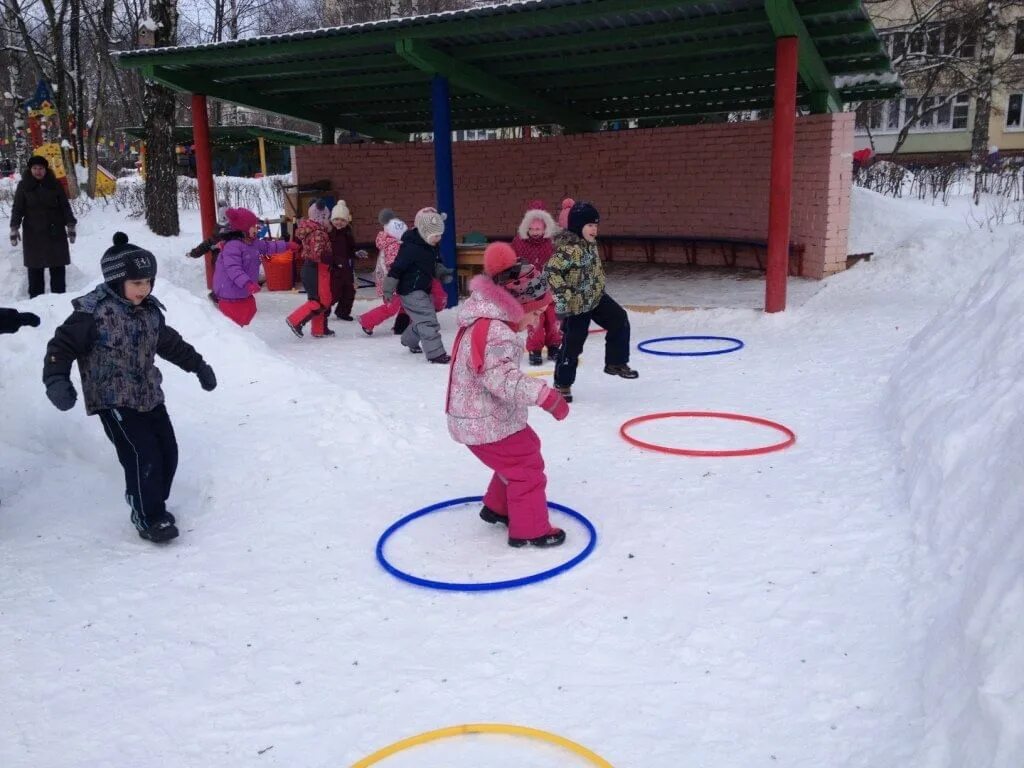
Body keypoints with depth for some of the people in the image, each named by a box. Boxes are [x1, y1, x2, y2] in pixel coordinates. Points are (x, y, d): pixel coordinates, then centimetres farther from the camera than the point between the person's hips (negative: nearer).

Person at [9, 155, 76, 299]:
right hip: (33, 233, -1)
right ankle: (35, 299, 4)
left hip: (56, 232, 1)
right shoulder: (24, 186, 3)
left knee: (58, 267, 2)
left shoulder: (54, 184, 4)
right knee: (35, 268, 0)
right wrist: (14, 228, -5)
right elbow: (17, 208, 3)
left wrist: (70, 225, -1)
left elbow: (65, 206, 6)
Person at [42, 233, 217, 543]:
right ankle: (149, 519, 1)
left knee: (167, 452, 8)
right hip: (114, 400, -7)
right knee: (143, 456, -13)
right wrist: (56, 380, -29)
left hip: (150, 396, 7)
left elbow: (170, 343, 19)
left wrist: (198, 365, 25)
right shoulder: (92, 313, -17)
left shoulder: (150, 311, 4)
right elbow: (62, 346, -14)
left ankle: (153, 506, 27)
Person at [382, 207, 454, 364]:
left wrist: (443, 272, 1)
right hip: (411, 291, -9)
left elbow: (435, 264, 20)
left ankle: (409, 341, 46)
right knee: (428, 320, -15)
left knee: (423, 319, 23)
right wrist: (388, 289, -18)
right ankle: (435, 354, -13)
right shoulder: (411, 247, -24)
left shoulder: (432, 246, 3)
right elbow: (397, 268, -21)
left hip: (423, 289, 10)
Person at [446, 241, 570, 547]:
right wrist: (544, 395, -41)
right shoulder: (494, 333, -27)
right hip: (487, 424, -10)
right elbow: (504, 379, -37)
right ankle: (530, 530, 11)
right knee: (527, 467, 0)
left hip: (482, 417, 10)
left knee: (518, 460, 25)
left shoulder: (489, 322, 7)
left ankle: (498, 507, 42)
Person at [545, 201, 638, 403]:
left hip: (597, 297, 9)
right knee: (572, 344, 0)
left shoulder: (590, 243, 3)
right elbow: (551, 271, -33)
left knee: (620, 321, 9)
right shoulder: (568, 248, -27)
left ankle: (615, 362, 22)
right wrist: (564, 295, -30)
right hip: (577, 304, -9)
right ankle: (562, 384, 17)